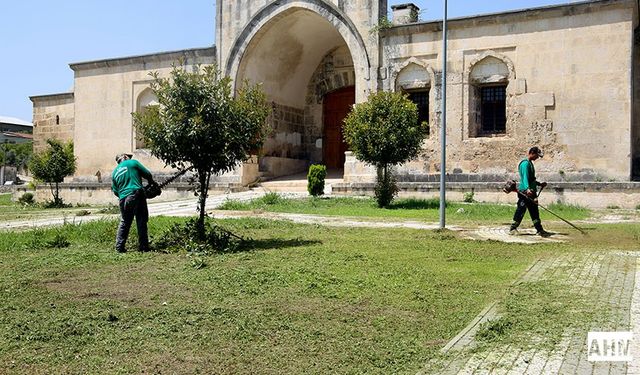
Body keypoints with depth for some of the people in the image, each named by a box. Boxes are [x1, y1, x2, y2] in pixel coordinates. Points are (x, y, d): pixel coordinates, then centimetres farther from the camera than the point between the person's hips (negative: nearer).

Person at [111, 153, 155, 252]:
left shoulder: (114, 172, 19)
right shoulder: (132, 163, 6)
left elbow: (115, 191, 18)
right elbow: (147, 174, 3)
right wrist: (151, 183, 21)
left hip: (123, 199, 5)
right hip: (137, 195, -5)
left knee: (124, 223, 17)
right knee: (141, 222, 1)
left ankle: (119, 247, 14)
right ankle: (143, 246, 0)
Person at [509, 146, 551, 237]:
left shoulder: (530, 163, 19)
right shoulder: (525, 163, -12)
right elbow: (525, 177, -25)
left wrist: (539, 184, 29)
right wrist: (527, 189, -37)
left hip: (531, 192, 10)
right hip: (524, 192, -10)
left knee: (534, 211, 10)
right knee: (521, 210, -4)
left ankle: (539, 230, 13)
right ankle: (513, 228, 5)